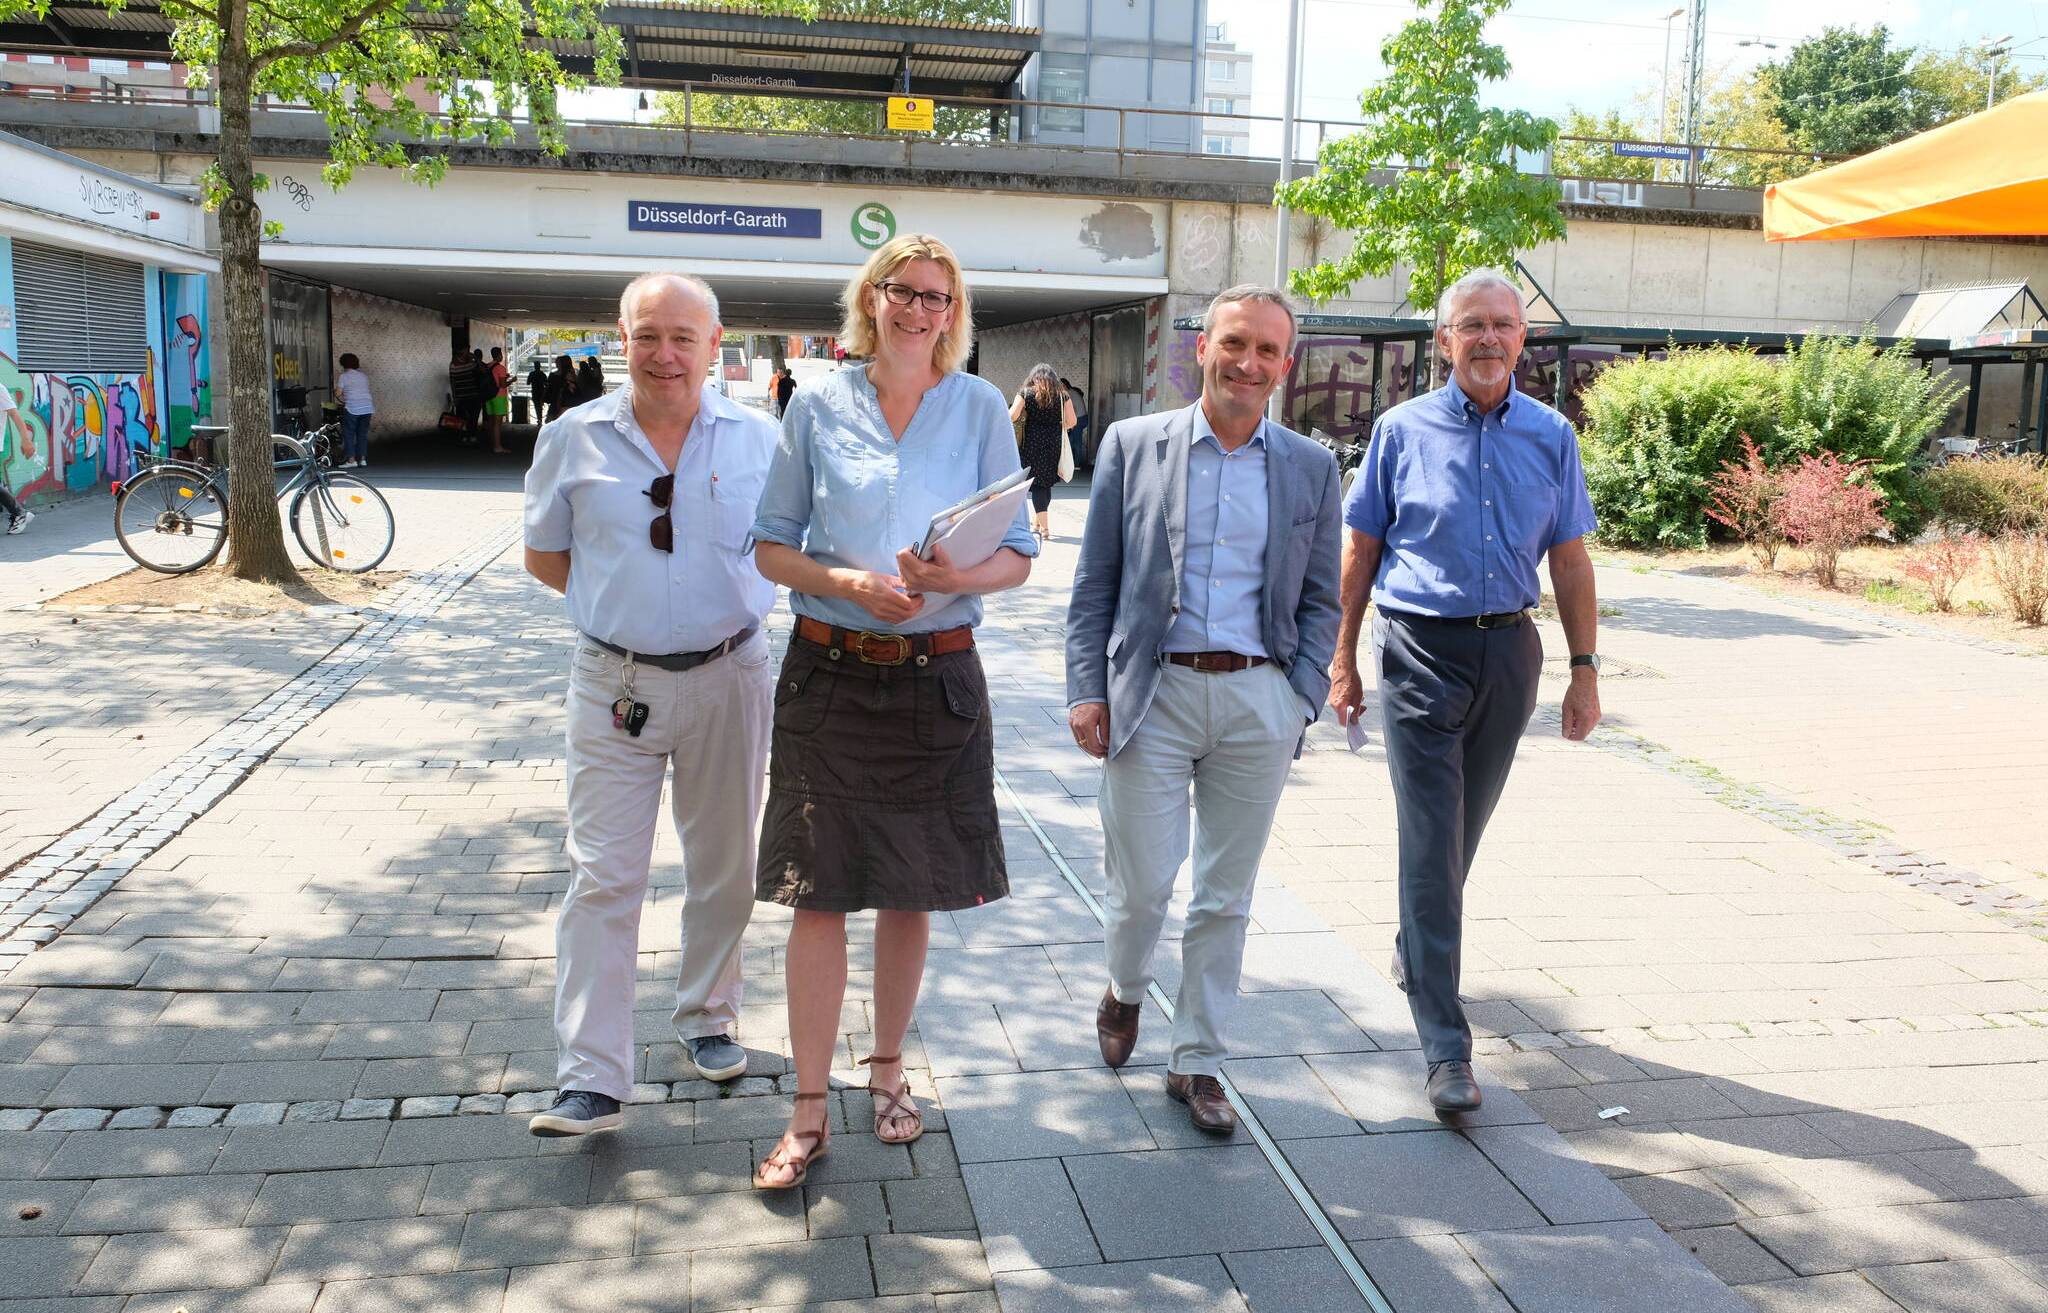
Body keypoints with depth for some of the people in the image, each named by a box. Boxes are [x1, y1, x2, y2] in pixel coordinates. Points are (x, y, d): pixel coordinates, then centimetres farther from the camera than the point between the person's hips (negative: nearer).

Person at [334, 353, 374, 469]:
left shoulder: (343, 376, -3)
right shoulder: (363, 376, 13)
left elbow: (338, 393, -5)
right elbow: (366, 391, 14)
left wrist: (342, 401, 13)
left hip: (352, 409, -5)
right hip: (367, 408, 5)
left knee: (349, 434, 1)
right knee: (363, 434, 10)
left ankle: (351, 459, -4)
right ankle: (362, 458, 9)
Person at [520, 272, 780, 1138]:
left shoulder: (759, 440, 0)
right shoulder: (574, 439, 0)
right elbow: (543, 556, 10)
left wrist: (720, 601, -5)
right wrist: (621, 602, -1)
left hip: (727, 677, 1)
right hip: (614, 681, -1)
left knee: (724, 866, 14)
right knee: (602, 877, -3)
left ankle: (707, 1019, 35)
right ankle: (590, 1080, 3)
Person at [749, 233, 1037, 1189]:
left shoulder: (979, 407, 4)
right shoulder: (818, 404, 3)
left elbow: (1018, 556, 3)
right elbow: (771, 546, 4)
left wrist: (958, 578, -18)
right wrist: (845, 583, -14)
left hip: (937, 679, 1)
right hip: (830, 673, -1)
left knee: (911, 891, 11)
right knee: (818, 893, -1)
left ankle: (887, 1069, 31)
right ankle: (808, 1111, 11)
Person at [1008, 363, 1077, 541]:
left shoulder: (1026, 394, -1)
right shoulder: (1062, 396, 3)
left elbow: (1011, 417, -9)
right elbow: (1071, 422, -1)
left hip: (1032, 444, -2)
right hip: (1054, 445, 2)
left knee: (1037, 484, 2)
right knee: (1046, 483, 15)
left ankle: (1044, 526, -4)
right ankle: (1036, 522, 26)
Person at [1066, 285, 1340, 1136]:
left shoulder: (1311, 469, 6)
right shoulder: (1132, 446, 2)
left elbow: (1320, 601, 10)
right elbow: (1094, 584, 3)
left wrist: (1301, 701, -1)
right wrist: (1087, 690, -4)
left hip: (1258, 701, 2)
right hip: (1153, 692, -1)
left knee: (1226, 897, 9)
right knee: (1141, 883, 1)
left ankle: (1196, 1063, 25)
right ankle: (1125, 991, 34)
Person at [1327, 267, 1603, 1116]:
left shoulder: (1551, 437, 6)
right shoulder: (1403, 431, -1)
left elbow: (1571, 560, 9)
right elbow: (1359, 551, 2)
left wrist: (1585, 669, 6)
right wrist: (1343, 662, 1)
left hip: (1508, 650, 3)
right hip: (1421, 651, -3)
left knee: (1463, 831, 17)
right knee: (1431, 846, -7)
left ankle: (1415, 949, 44)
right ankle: (1446, 1048, -5)